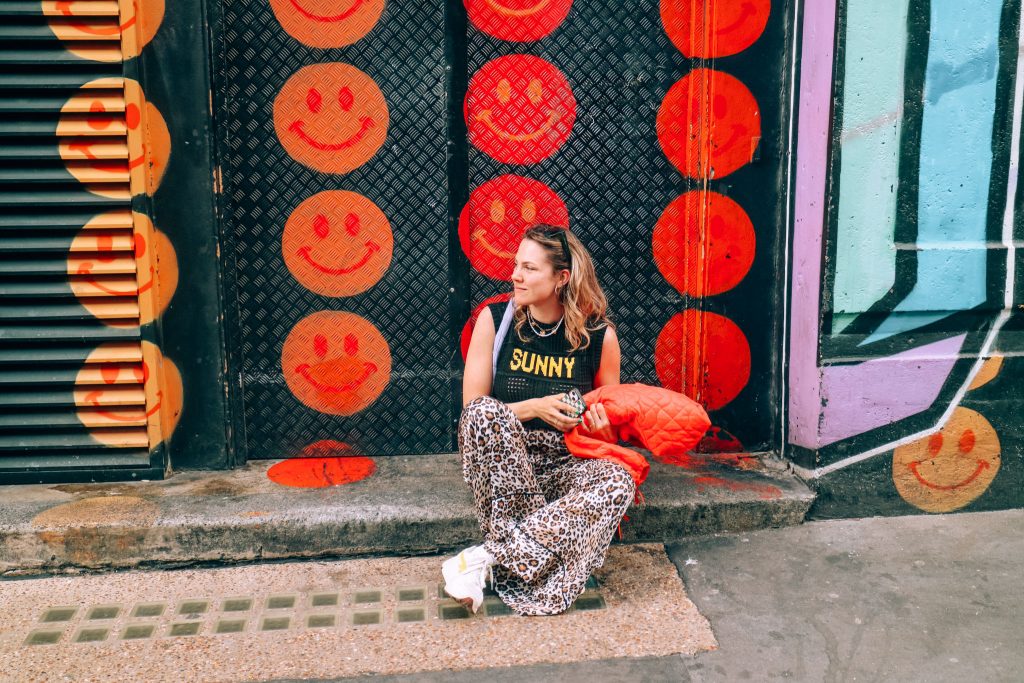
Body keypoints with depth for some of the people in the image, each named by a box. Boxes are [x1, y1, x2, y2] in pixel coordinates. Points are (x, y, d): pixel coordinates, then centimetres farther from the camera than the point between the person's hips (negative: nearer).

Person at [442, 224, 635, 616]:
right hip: (501, 464, 0)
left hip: (564, 464, 1)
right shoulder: (494, 319, -3)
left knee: (618, 482, -32)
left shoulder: (599, 336, -3)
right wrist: (534, 408, -17)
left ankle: (490, 558, -30)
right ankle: (539, 547, -27)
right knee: (484, 411, -32)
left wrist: (601, 427, -13)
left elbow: (609, 427, 11)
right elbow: (472, 408, -3)